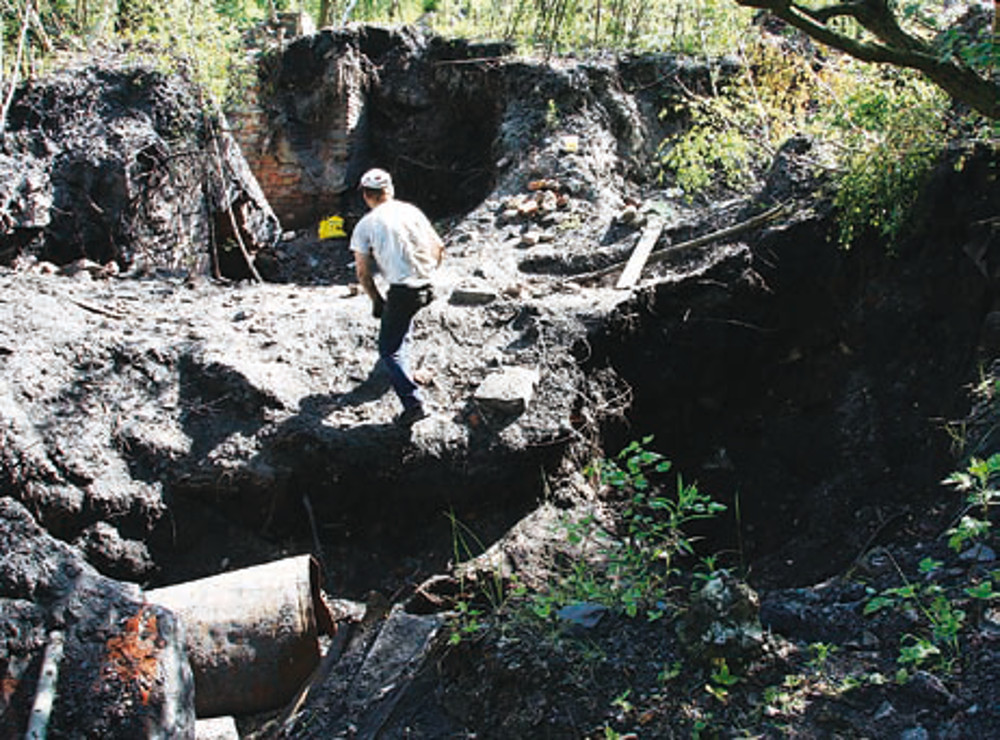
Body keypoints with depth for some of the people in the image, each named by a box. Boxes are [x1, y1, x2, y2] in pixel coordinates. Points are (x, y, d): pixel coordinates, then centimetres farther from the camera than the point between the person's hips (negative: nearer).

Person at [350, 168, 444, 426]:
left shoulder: (365, 225, -2)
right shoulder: (411, 211, 9)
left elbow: (363, 273, 0)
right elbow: (438, 247, 14)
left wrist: (377, 301, 12)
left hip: (402, 291, -5)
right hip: (425, 285, 6)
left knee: (389, 349, 2)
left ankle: (413, 403, -10)